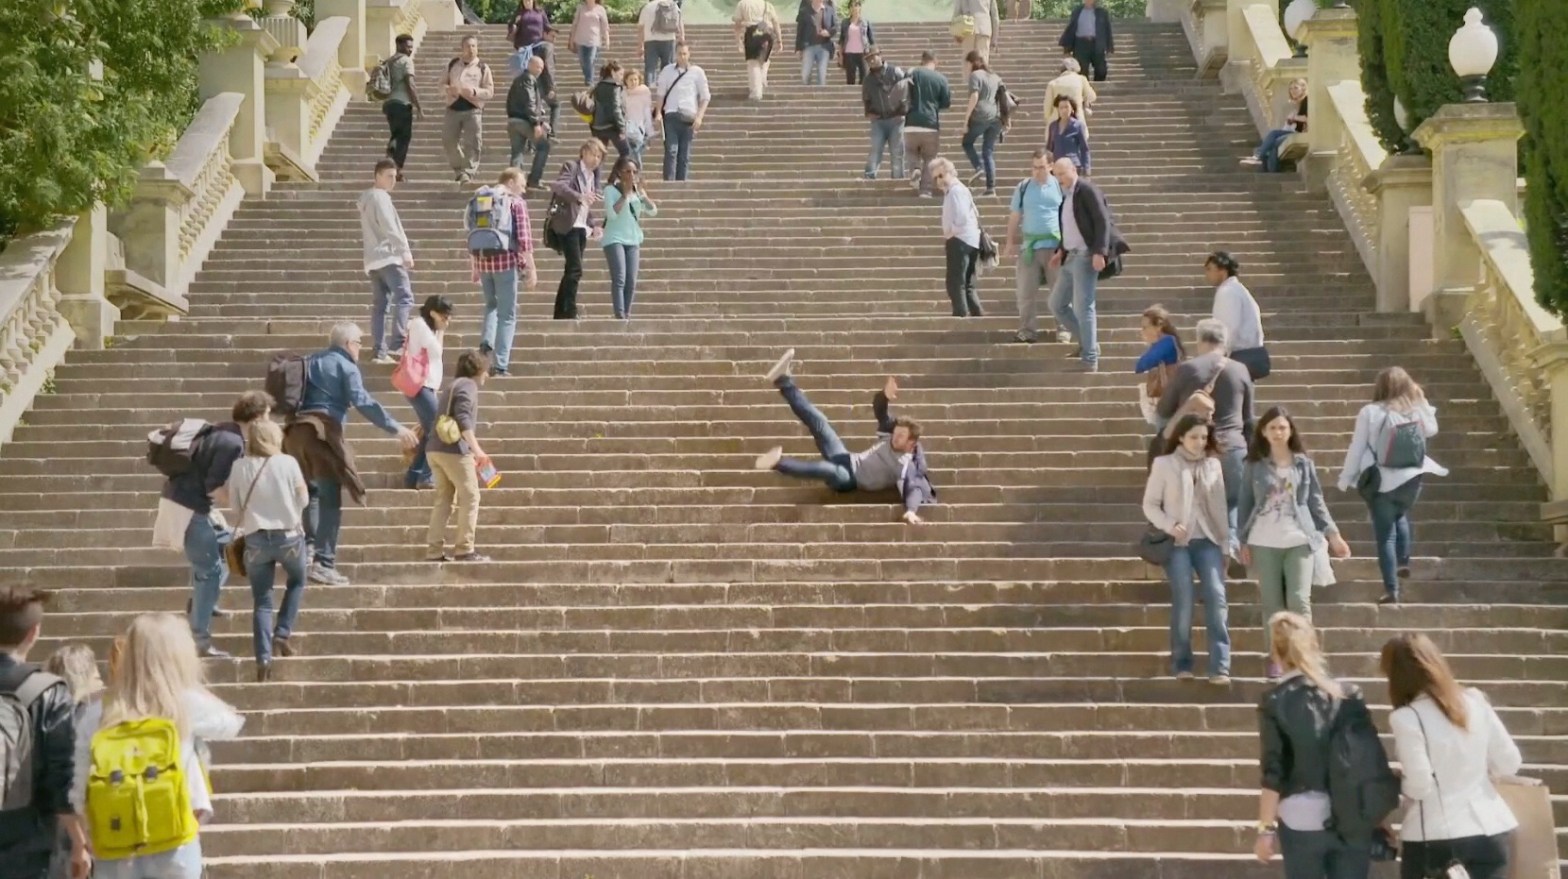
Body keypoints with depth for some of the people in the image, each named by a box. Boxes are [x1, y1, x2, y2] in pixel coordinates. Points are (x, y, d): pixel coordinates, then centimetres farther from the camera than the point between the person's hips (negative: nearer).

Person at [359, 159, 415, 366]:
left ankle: (379, 351, 1)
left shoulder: (366, 199, 22)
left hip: (373, 260, 10)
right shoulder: (380, 197, -7)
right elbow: (390, 228, -15)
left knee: (380, 305, 6)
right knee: (404, 297, -15)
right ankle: (398, 345, -27)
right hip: (388, 256, -10)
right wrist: (405, 251, -13)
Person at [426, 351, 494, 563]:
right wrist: (476, 449, -25)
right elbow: (463, 418, -19)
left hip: (436, 449, 9)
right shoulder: (468, 385, -5)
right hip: (454, 449, -9)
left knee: (444, 499, 11)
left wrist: (472, 452, 33)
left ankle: (435, 551, 8)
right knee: (470, 497, -2)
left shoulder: (455, 386, 24)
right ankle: (464, 549, -5)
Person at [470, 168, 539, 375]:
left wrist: (475, 268, 24)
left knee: (491, 304, 26)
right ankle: (501, 364, -2)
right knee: (507, 314, 2)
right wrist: (531, 269, -9)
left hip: (483, 260, 5)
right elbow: (524, 239, -11)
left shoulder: (480, 199, 14)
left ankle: (487, 340, 0)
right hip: (506, 260, -5)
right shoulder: (515, 202, -3)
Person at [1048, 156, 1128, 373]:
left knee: (1083, 306, -12)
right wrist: (1061, 250, 10)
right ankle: (1086, 343, 21)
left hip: (1086, 256, -9)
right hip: (1071, 256, 9)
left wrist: (1100, 252, -22)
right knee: (1057, 304, 11)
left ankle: (1090, 359, -7)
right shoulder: (1065, 195, 16)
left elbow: (1102, 221, -15)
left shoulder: (1086, 190, -9)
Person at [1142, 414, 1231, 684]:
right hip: (1178, 543, -2)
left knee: (1216, 596, -12)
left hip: (1208, 541, 2)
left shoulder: (1213, 464, 10)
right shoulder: (1164, 464, 2)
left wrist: (1226, 543, 8)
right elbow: (1150, 504, 2)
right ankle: (1182, 664, 6)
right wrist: (1169, 526, -14)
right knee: (1183, 602, -7)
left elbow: (1220, 506, 11)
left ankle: (1220, 667, -15)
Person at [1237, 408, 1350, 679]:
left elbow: (1316, 501, 10)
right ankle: (1275, 659, 9)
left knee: (1299, 601, -10)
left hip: (1299, 540, 0)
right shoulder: (1254, 466, 5)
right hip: (1263, 543, 1)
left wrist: (1333, 534, 4)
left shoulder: (1304, 464, 7)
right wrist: (1243, 542, 2)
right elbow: (1244, 504, 7)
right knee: (1272, 604, 3)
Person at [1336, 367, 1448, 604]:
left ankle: (1391, 590, -1)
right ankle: (1403, 562, 29)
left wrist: (1345, 480, 3)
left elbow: (1356, 449, -7)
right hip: (1411, 479, 3)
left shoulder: (1370, 413, -12)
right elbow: (1431, 430, 18)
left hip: (1381, 482, -3)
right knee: (1400, 516, 33)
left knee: (1385, 534, 2)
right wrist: (1423, 402, 15)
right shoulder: (1419, 411, -4)